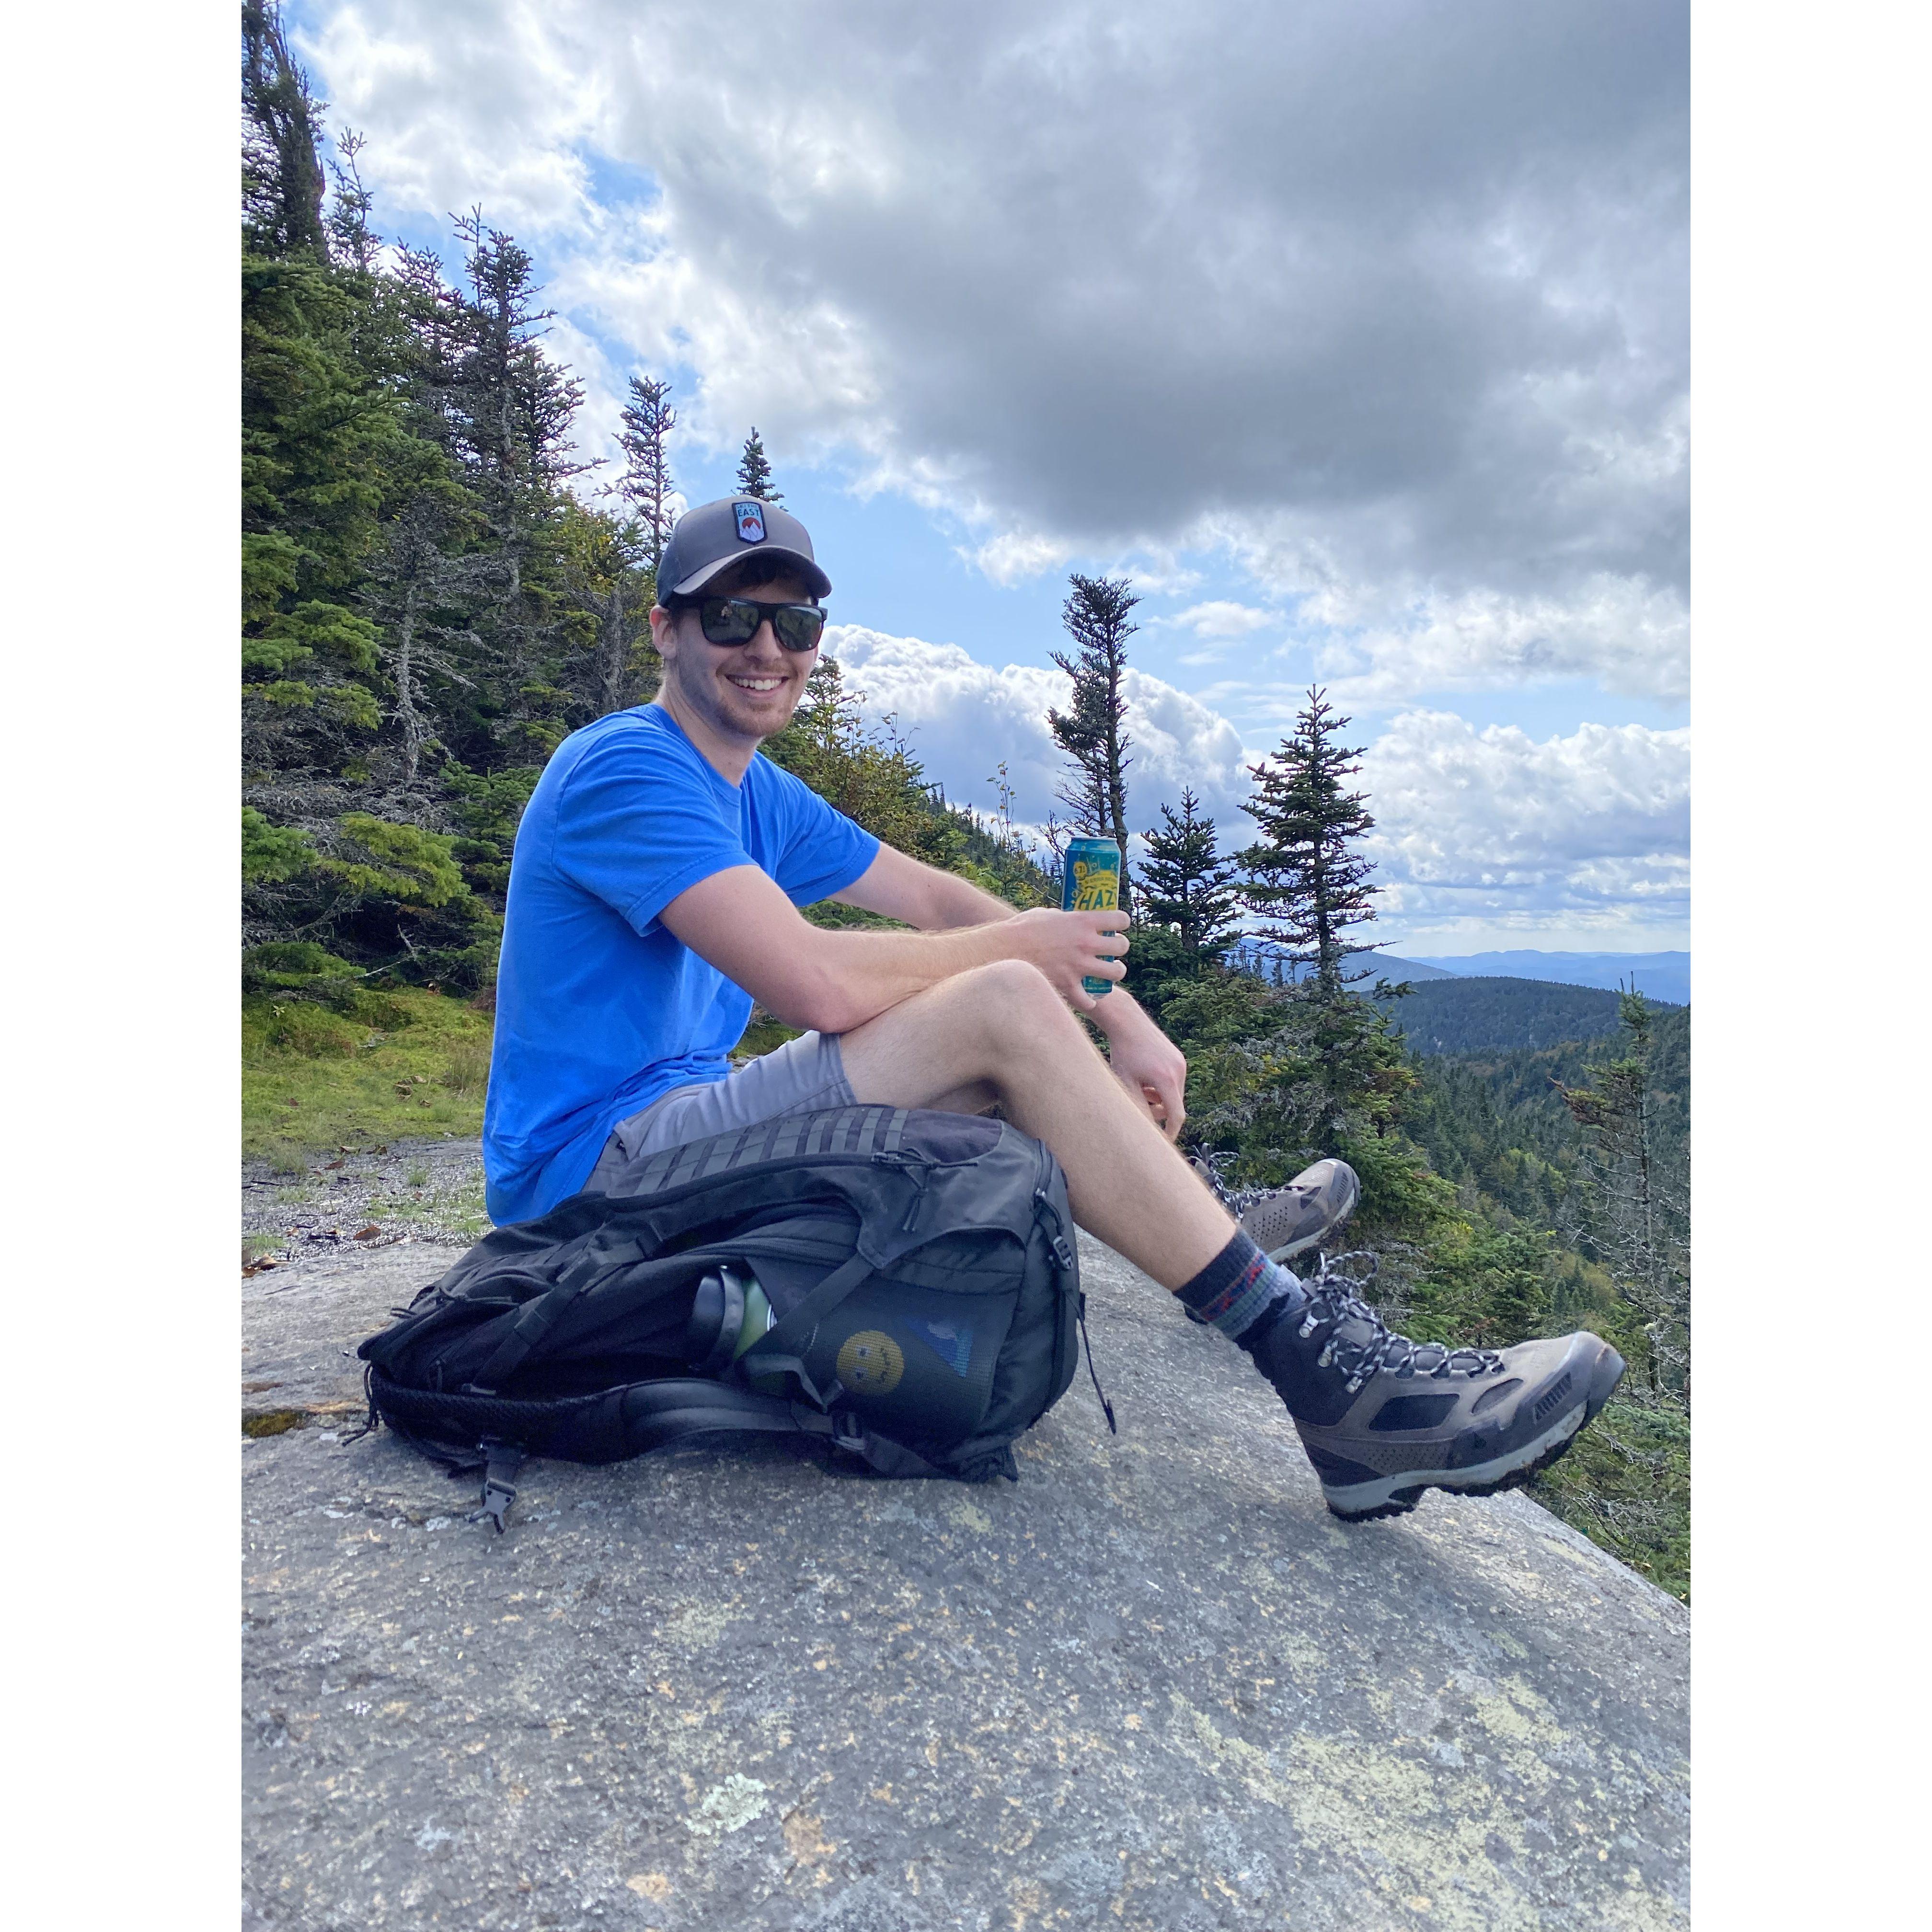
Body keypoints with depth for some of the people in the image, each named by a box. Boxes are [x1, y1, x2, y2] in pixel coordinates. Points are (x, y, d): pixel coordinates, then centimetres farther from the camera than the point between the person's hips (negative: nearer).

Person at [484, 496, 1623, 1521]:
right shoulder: (627, 769, -15)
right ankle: (1314, 1362, -17)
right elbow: (816, 984, -26)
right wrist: (1019, 947, -11)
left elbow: (938, 900, 11)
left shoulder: (757, 796, 14)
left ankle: (1203, 1230, 25)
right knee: (1005, 1008, -22)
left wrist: (1122, 1019, 1)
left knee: (1008, 1024, 9)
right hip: (600, 1168, -9)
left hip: (679, 1123, 9)